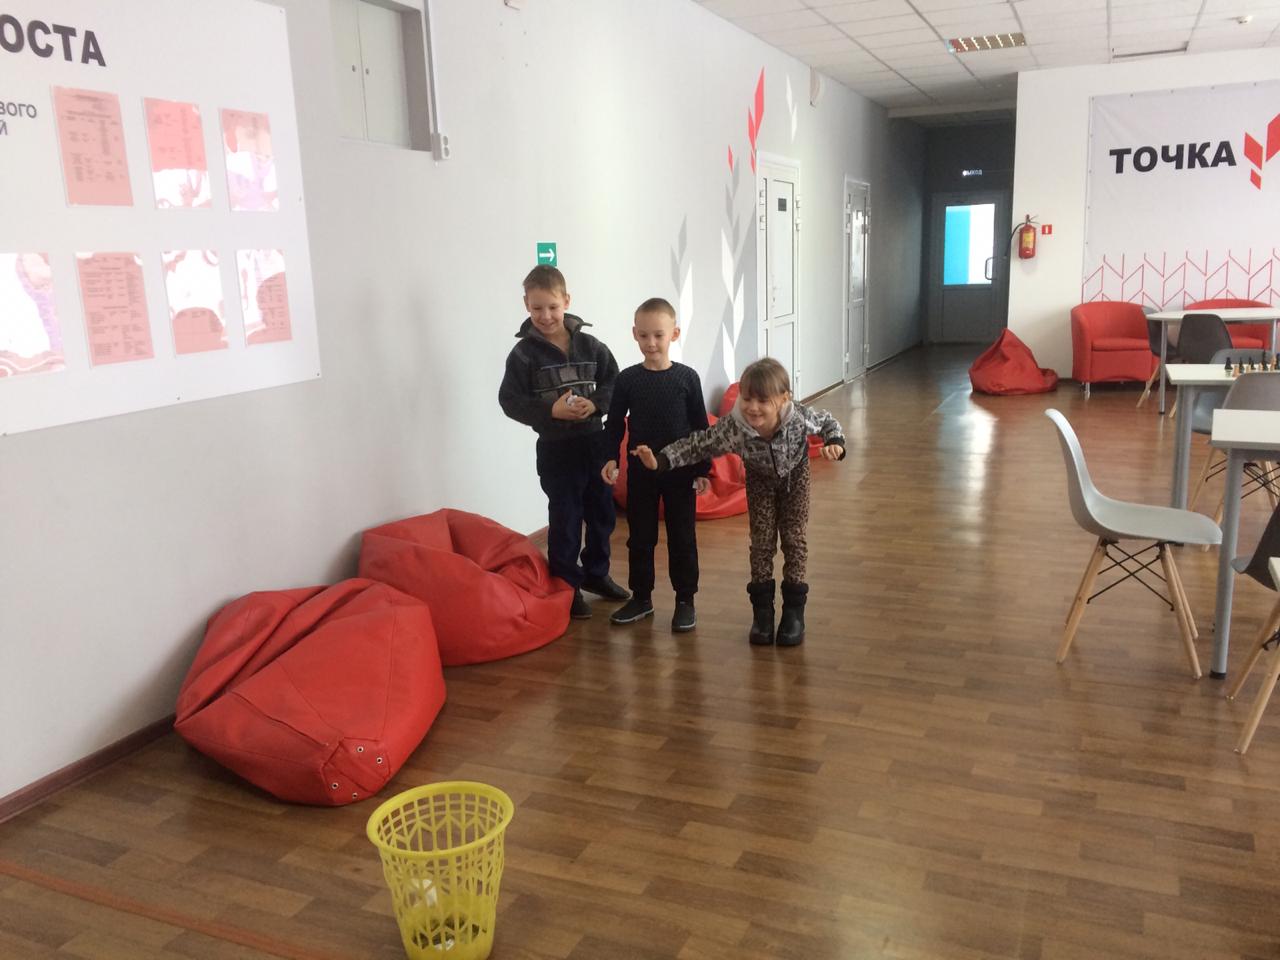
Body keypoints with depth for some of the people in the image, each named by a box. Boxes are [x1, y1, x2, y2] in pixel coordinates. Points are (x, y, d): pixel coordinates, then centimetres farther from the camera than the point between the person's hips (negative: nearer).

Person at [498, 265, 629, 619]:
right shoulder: (524, 353, -8)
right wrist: (551, 410, -21)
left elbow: (614, 382, 5)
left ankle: (596, 573, 35)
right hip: (556, 447, -4)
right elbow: (510, 400, -9)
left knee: (602, 513, 16)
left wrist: (595, 403, -15)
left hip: (595, 441, 4)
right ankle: (566, 586, 17)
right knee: (565, 519, 3)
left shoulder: (590, 345, 0)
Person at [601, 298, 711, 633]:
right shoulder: (627, 379, -4)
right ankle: (641, 598, 25)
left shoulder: (687, 377, -6)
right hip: (640, 472, 2)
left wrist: (703, 469, -2)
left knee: (682, 538, 7)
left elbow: (700, 426, -1)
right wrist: (610, 458, -12)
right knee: (640, 538, 11)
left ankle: (685, 600, 20)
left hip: (680, 471, -1)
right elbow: (614, 424, 2)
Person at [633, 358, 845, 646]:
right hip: (760, 478, 0)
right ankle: (762, 609, 13)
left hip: (794, 474, 0)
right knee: (762, 540, 1)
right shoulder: (732, 428, -39)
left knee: (794, 538, 1)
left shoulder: (799, 417, -38)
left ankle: (794, 609, 12)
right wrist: (659, 460, -39)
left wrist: (835, 443, -37)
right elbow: (698, 445, -28)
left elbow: (828, 422, -17)